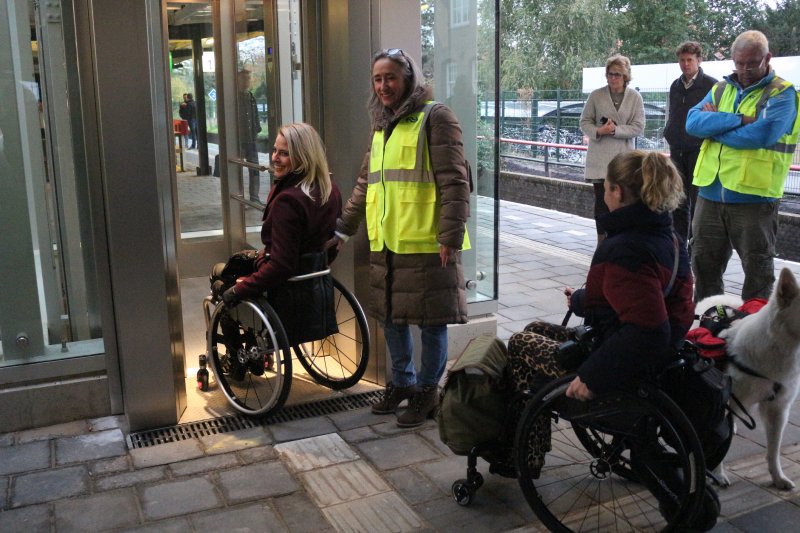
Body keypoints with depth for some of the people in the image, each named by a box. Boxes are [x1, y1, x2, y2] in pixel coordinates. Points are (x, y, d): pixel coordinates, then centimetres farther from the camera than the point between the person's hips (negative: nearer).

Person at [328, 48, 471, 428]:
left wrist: (451, 236, -17)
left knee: (430, 321, 4)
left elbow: (454, 181, -12)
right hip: (385, 243, 8)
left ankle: (427, 392, 20)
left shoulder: (434, 117, -6)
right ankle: (402, 382, 35)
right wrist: (343, 228, 25)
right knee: (390, 316, 16)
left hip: (426, 243, -8)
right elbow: (366, 185, 26)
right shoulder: (381, 126, 18)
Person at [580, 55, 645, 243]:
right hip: (600, 158, 0)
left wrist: (615, 130, -16)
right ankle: (602, 241, 11)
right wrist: (598, 131, -14)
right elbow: (585, 122, 5)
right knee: (601, 201, 1)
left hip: (623, 157, 0)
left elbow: (638, 127, -3)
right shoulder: (596, 95, 2)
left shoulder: (635, 97, 1)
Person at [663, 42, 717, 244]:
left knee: (697, 202, -3)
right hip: (677, 152, 6)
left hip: (699, 151, -6)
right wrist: (670, 135, 13)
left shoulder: (711, 85, -5)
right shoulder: (675, 86, 12)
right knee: (678, 202, 10)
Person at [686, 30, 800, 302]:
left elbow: (763, 134, -21)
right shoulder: (721, 89, 13)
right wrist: (739, 120, -15)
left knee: (758, 269, 7)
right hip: (711, 193, 5)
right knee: (704, 264, 14)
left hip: (754, 197, -5)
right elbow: (693, 122, -5)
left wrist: (714, 126, -9)